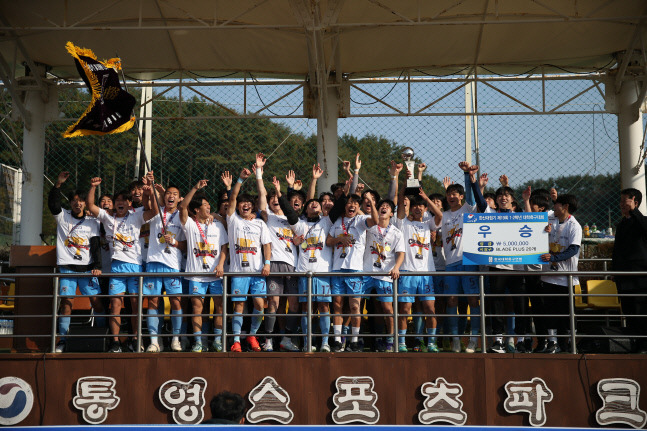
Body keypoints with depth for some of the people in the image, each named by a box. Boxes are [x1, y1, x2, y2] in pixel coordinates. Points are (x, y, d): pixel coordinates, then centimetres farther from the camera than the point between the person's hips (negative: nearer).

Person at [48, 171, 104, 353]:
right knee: (67, 301, -7)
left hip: (87, 267, 1)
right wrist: (58, 184, -20)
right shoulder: (63, 217, 10)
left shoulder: (92, 223, 11)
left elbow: (96, 246, 3)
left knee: (96, 300, -5)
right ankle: (62, 340, -3)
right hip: (67, 267, -1)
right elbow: (53, 204, -8)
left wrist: (97, 266, -8)